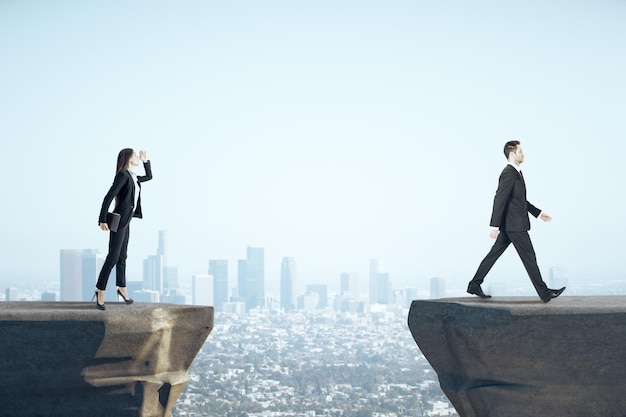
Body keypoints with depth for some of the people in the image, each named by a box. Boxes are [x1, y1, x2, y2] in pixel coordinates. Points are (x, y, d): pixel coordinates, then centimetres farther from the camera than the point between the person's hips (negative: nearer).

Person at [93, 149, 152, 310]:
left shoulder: (132, 176, 13)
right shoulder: (123, 175, -14)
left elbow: (149, 176, 34)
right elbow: (108, 197, -18)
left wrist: (145, 161, 21)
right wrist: (103, 220, -21)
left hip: (125, 221, 9)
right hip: (119, 220, -9)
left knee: (122, 256, 18)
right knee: (113, 257, -9)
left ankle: (122, 288, 30)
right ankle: (100, 291, -4)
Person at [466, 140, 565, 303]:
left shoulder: (516, 173, 16)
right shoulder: (508, 173, -16)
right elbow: (499, 200, -21)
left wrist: (538, 213, 25)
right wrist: (495, 226, -24)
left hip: (510, 225, 10)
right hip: (515, 225, -10)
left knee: (494, 254, 12)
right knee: (529, 257, -4)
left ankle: (474, 285, 15)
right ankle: (544, 292, 1)